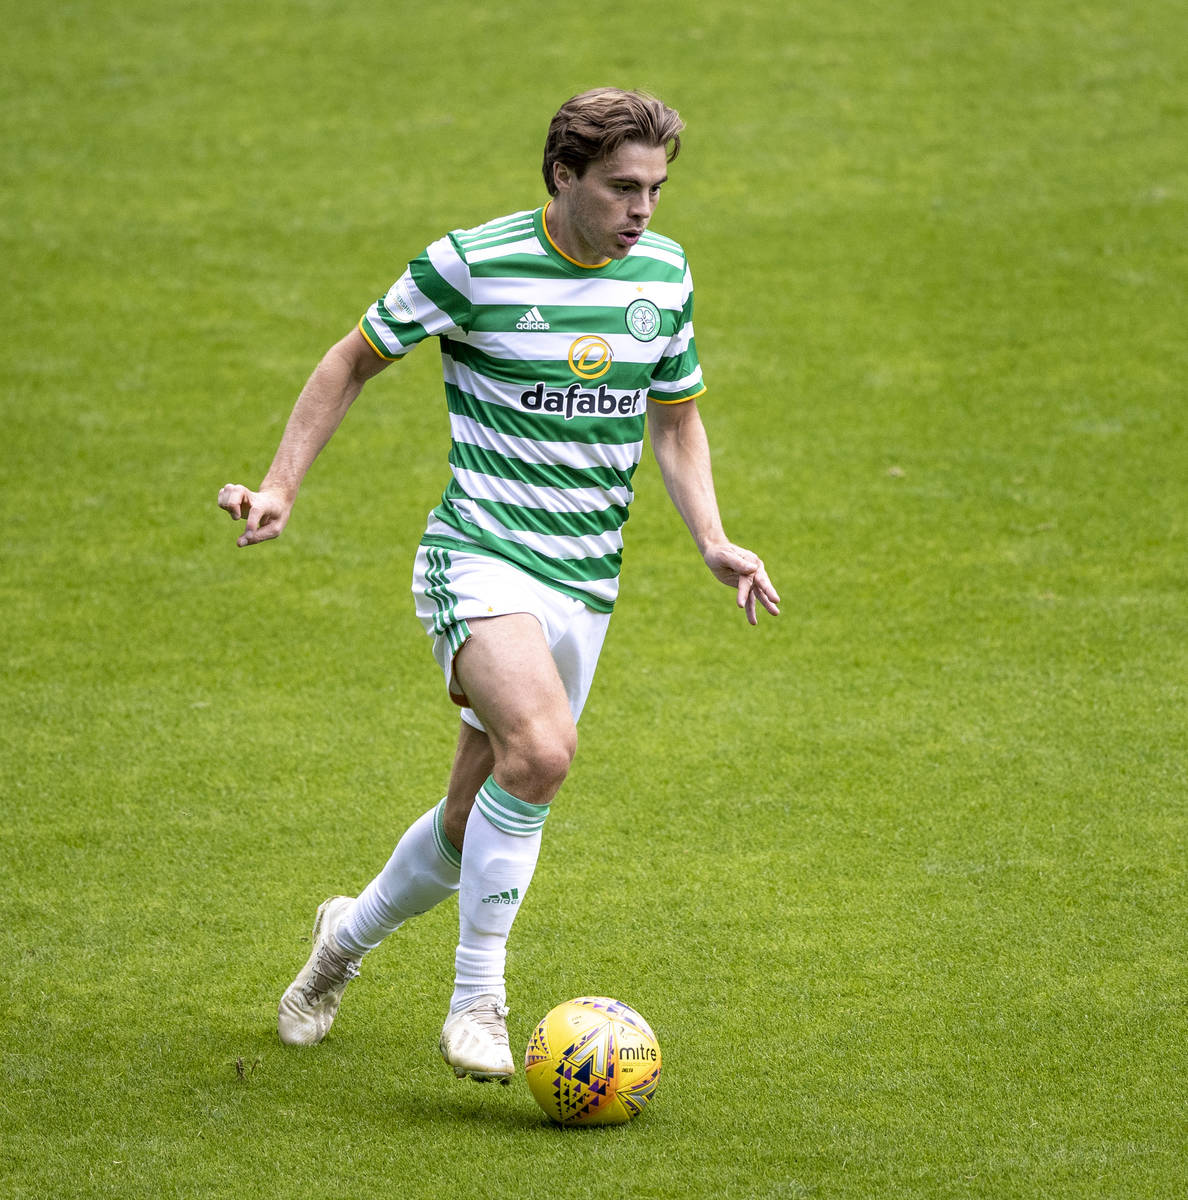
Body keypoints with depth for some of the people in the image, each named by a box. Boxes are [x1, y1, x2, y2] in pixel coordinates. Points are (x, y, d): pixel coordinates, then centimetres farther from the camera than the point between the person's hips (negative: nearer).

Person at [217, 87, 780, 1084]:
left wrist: (712, 542, 7)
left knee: (481, 818, 9)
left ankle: (353, 932, 39)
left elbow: (676, 417, 21)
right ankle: (477, 1003, -20)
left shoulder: (664, 274, 7)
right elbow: (355, 361, 3)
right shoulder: (474, 263, -10)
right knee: (541, 748, -31)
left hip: (586, 582, 6)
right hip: (480, 554, -6)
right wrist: (280, 487, -3)